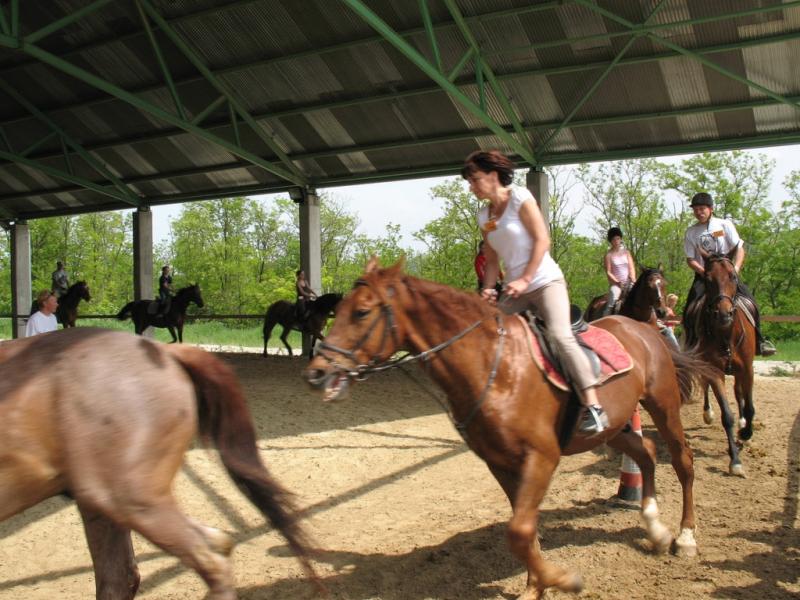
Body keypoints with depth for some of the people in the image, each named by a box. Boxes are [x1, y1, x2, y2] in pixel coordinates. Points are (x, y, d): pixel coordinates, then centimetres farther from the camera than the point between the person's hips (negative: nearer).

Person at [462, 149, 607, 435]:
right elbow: (492, 260, 13)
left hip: (545, 281, -7)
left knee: (560, 335, -27)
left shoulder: (520, 198, -6)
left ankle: (593, 407, -29)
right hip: (515, 290, 7)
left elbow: (542, 240, -12)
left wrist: (525, 279, -18)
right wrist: (487, 289, -5)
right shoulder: (484, 216, 11)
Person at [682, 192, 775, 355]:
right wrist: (704, 272, -16)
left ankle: (758, 340, -3)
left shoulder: (725, 225, 1)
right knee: (689, 309, -19)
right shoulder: (691, 232, 3)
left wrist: (735, 268, -18)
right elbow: (690, 259, 0)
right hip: (703, 275, 1)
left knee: (749, 301, -18)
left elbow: (740, 249, -3)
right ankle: (691, 344, -4)